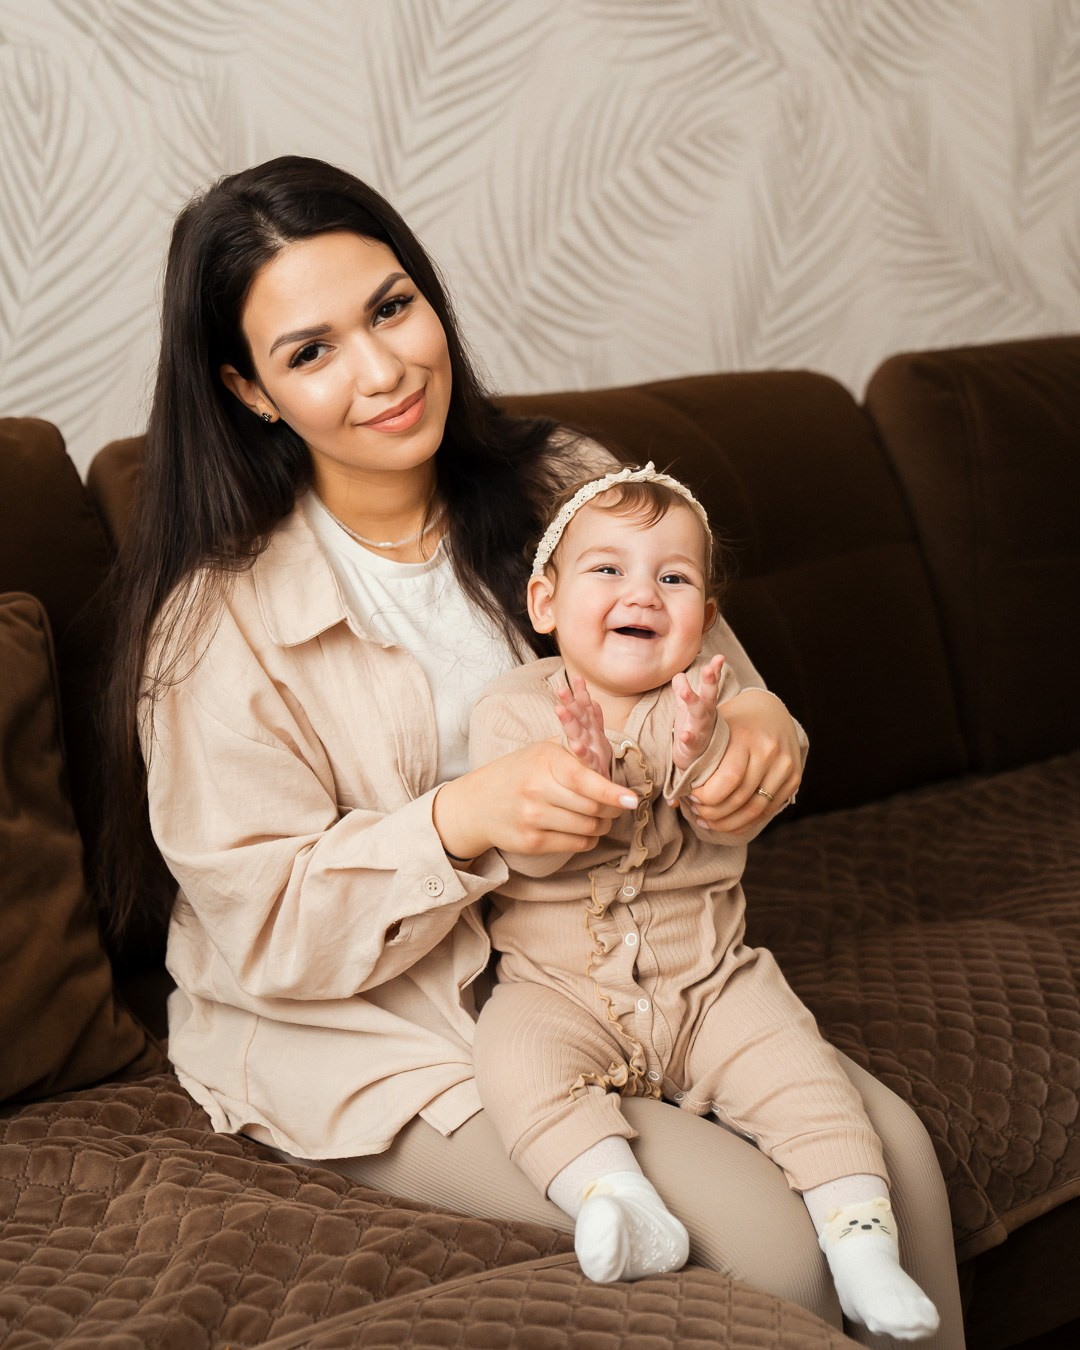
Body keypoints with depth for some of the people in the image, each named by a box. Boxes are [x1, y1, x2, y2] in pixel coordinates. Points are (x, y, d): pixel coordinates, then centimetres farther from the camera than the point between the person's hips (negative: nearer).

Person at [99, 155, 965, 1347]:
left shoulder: (564, 489, -1)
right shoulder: (217, 622, -15)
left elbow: (706, 671, 7)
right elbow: (268, 931, -14)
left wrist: (759, 730, -18)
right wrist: (463, 823, -31)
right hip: (373, 1038, -5)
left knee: (892, 1152, -14)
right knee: (767, 1243, -20)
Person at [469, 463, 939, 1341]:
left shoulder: (710, 702, 3)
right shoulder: (512, 709, -3)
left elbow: (738, 817, -11)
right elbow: (526, 848, -16)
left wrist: (701, 754, -32)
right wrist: (582, 773, -34)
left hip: (708, 979, 2)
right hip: (559, 986, -1)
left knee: (791, 1060, -18)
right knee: (519, 1060, -29)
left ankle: (860, 1234, -11)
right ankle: (620, 1206, -37)